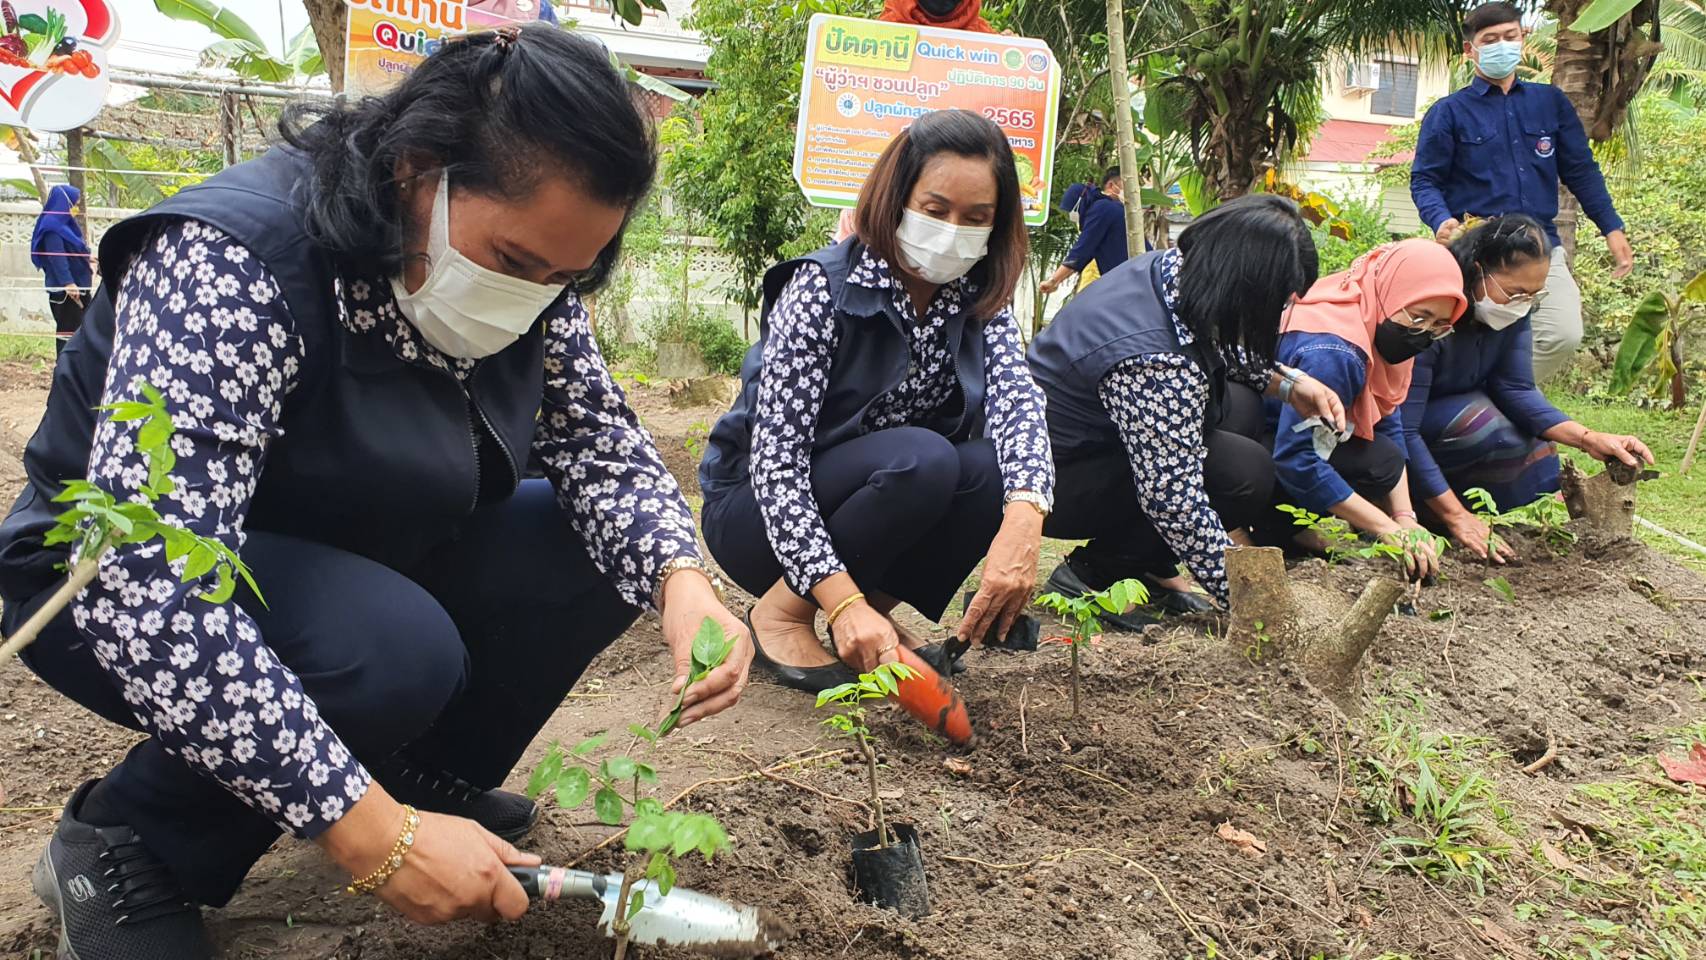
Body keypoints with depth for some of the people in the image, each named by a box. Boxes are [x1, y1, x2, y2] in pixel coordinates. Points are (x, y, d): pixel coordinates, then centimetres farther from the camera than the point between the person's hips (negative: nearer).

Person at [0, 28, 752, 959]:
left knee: (600, 553, -12)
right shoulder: (233, 263, -32)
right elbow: (146, 588, -39)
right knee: (396, 652, -34)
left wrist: (680, 577, -28)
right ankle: (125, 846, -7)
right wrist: (373, 833, -40)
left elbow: (600, 442, -6)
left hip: (357, 563, 7)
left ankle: (423, 772, 10)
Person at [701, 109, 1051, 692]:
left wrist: (1022, 522, -43)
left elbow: (1016, 399, -21)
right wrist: (843, 601, -38)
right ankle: (783, 611, -12)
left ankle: (879, 602, -3)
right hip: (757, 506, -5)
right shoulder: (823, 287, -20)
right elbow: (775, 457, -27)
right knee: (920, 459, -32)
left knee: (1002, 470, -23)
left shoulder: (979, 300, -4)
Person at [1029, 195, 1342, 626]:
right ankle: (1094, 573, -5)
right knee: (1246, 473, -19)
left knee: (1241, 407, 6)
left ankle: (1150, 567, 8)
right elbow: (1173, 502, -31)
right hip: (1051, 485, -10)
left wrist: (1286, 381, 7)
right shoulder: (1157, 364, -34)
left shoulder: (1168, 267, -5)